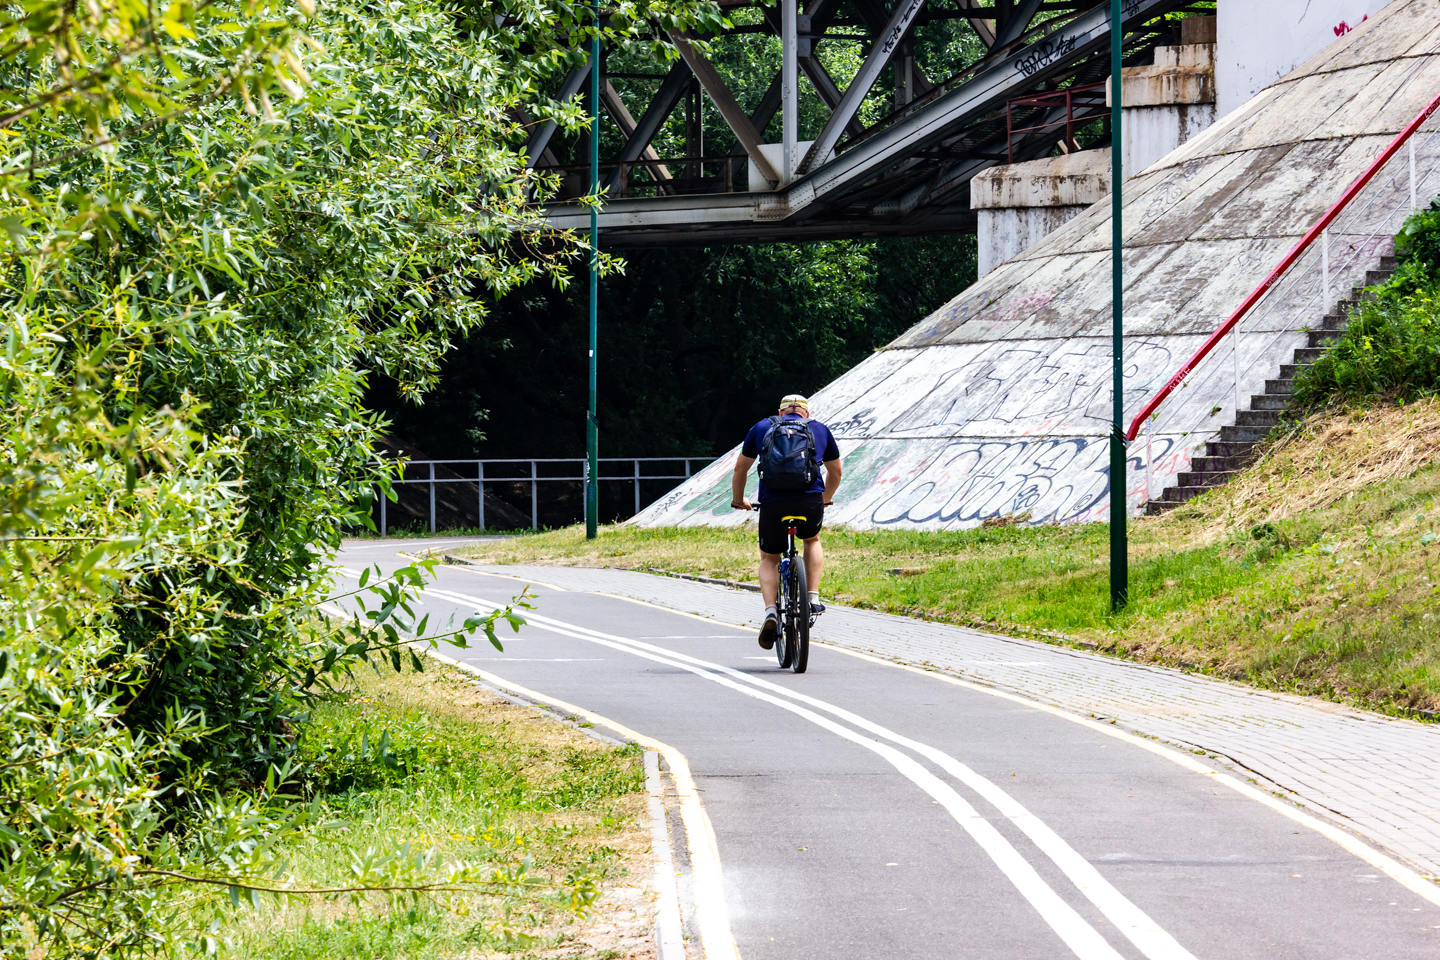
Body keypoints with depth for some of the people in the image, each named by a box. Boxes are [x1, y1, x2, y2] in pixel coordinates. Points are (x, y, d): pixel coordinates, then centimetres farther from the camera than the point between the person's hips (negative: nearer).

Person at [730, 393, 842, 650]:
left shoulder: (762, 427, 20)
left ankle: (770, 612, -3)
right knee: (812, 541, 33)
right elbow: (835, 472, 36)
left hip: (772, 504, -1)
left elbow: (740, 468, 28)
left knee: (768, 559, 19)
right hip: (811, 502, 1)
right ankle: (813, 599, 19)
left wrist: (738, 500, 44)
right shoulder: (820, 429, 23)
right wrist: (826, 498, 54)